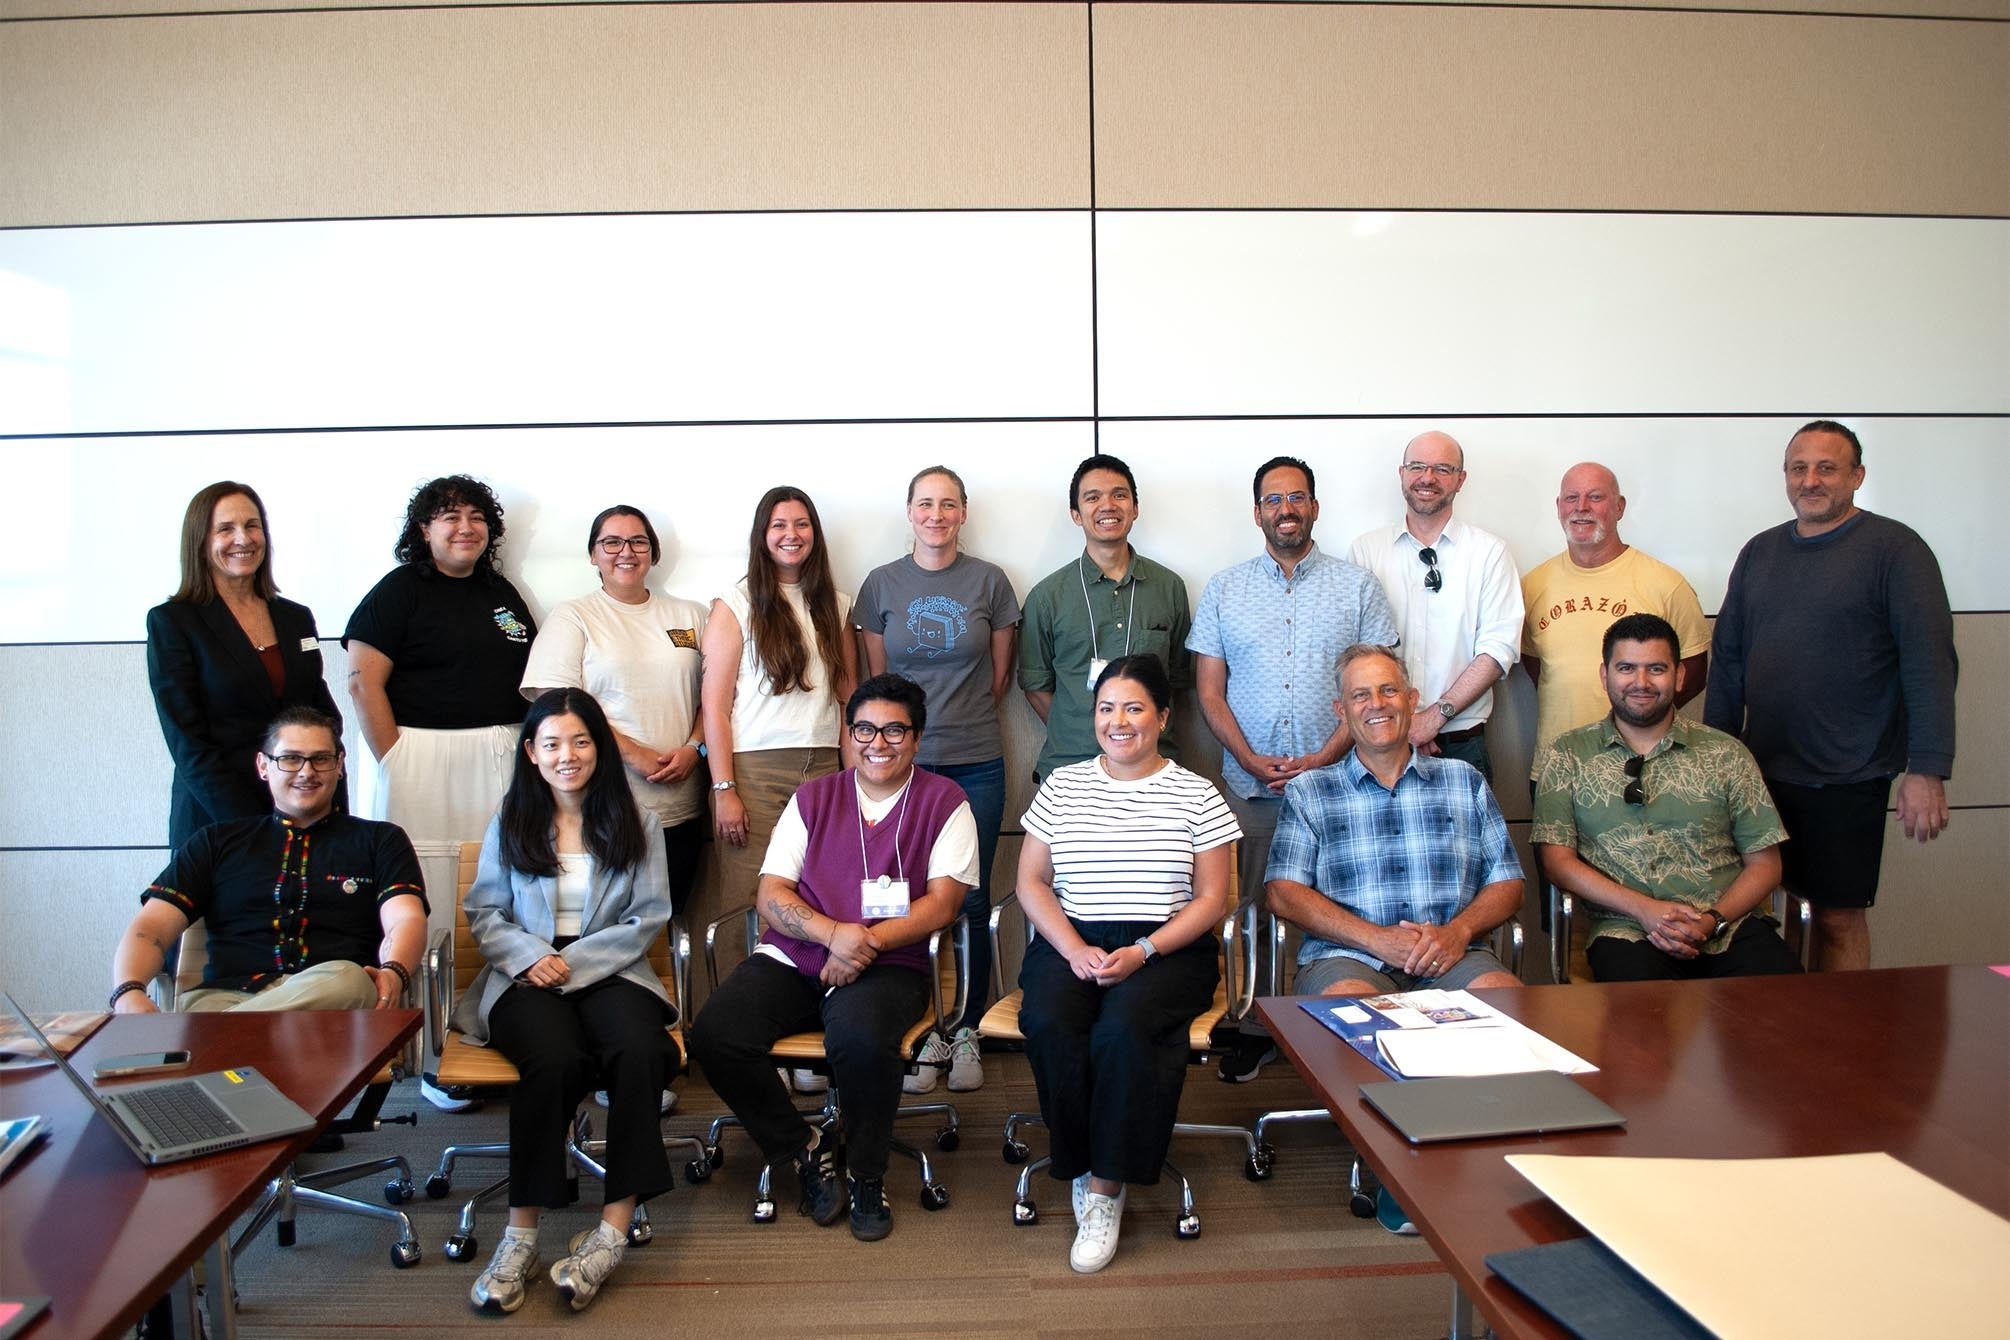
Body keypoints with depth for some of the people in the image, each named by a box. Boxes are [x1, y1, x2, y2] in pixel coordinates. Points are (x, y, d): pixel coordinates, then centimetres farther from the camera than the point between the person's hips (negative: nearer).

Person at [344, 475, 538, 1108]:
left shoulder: (502, 593, 16)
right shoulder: (400, 591, -1)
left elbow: (530, 679, 19)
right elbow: (363, 681, -8)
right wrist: (396, 762, -12)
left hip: (499, 763, 5)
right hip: (421, 758, -5)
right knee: (429, 917, -3)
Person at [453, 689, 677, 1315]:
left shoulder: (633, 822, 9)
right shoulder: (510, 822, 13)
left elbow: (648, 917, 3)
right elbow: (484, 912, 9)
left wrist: (573, 963, -10)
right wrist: (532, 956, -12)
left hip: (609, 972, 0)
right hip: (527, 976, 0)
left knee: (639, 1048, -34)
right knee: (555, 1057, -34)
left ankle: (614, 1228, -28)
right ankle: (521, 1233, -25)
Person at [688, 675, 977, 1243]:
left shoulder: (943, 802, 5)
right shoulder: (813, 798, 14)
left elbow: (944, 901, -4)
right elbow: (771, 895, 6)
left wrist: (868, 941, -19)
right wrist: (831, 932, -15)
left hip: (889, 964, -3)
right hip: (794, 957, 4)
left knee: (860, 1034, -36)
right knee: (714, 1034, -22)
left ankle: (866, 1175, -7)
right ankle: (805, 1148, 2)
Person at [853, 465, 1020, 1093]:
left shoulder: (989, 581, 4)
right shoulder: (882, 583, 5)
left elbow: (999, 675, 11)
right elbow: (877, 679, 11)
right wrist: (914, 727, 11)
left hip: (975, 764, 0)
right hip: (904, 762, 0)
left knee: (971, 900, 4)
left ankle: (967, 1032, 17)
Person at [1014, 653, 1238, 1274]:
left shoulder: (1195, 794, 4)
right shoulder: (1062, 785, 10)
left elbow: (1211, 898, 1)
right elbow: (1031, 882, 7)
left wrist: (1142, 952, -13)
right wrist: (1074, 949, -10)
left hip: (1168, 949, -2)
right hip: (1069, 943, 2)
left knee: (1124, 1027, -32)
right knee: (1049, 1023, -29)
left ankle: (1106, 1185, -16)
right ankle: (1082, 1166, -9)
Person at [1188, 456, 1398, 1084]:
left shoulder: (1357, 586, 6)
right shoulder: (1223, 589, 10)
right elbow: (1209, 689, 6)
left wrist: (1322, 759, -11)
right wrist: (1251, 760, -8)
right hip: (1249, 784, 1)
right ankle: (1255, 1029, 18)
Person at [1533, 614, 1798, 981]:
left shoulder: (1725, 754, 13)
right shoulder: (1567, 756, 9)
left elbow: (1764, 864, 12)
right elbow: (1558, 861, 2)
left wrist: (1714, 920, -7)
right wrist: (1645, 909, -11)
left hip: (1731, 928, 2)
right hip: (1627, 931, -2)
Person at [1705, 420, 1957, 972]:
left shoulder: (1895, 549, -4)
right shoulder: (1759, 551, 11)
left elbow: (1930, 663, -10)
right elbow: (1727, 657, 13)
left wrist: (1927, 771, -16)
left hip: (1847, 779, -4)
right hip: (1760, 772, 5)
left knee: (1839, 916, 3)